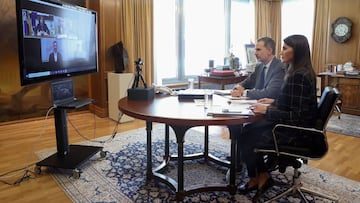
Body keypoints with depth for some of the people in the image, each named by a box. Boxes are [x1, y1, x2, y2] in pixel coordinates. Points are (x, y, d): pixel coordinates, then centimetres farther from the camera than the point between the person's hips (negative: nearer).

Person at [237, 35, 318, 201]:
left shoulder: (299, 76, -24)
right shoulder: (298, 72, 7)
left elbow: (296, 116, -26)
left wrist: (267, 110, -19)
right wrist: (274, 102, 6)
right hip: (293, 126, 9)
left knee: (247, 138, -1)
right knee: (248, 131, 5)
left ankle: (256, 179, 25)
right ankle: (262, 177, 14)